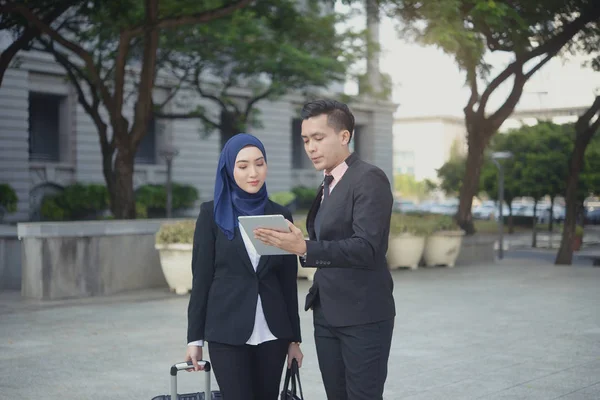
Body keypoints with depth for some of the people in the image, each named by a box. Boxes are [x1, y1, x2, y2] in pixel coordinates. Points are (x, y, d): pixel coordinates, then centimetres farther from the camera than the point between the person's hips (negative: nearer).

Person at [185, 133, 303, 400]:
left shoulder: (281, 215, 7)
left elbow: (288, 282, 9)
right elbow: (201, 277, -1)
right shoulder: (212, 213, 0)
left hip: (272, 332, 3)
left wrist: (294, 337, 8)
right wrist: (195, 337, -3)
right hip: (227, 332, -3)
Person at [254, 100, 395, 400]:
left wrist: (305, 248, -34)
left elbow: (365, 247, -23)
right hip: (327, 314, 8)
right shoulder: (328, 184, 14)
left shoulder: (369, 179, -13)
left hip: (363, 315, -8)